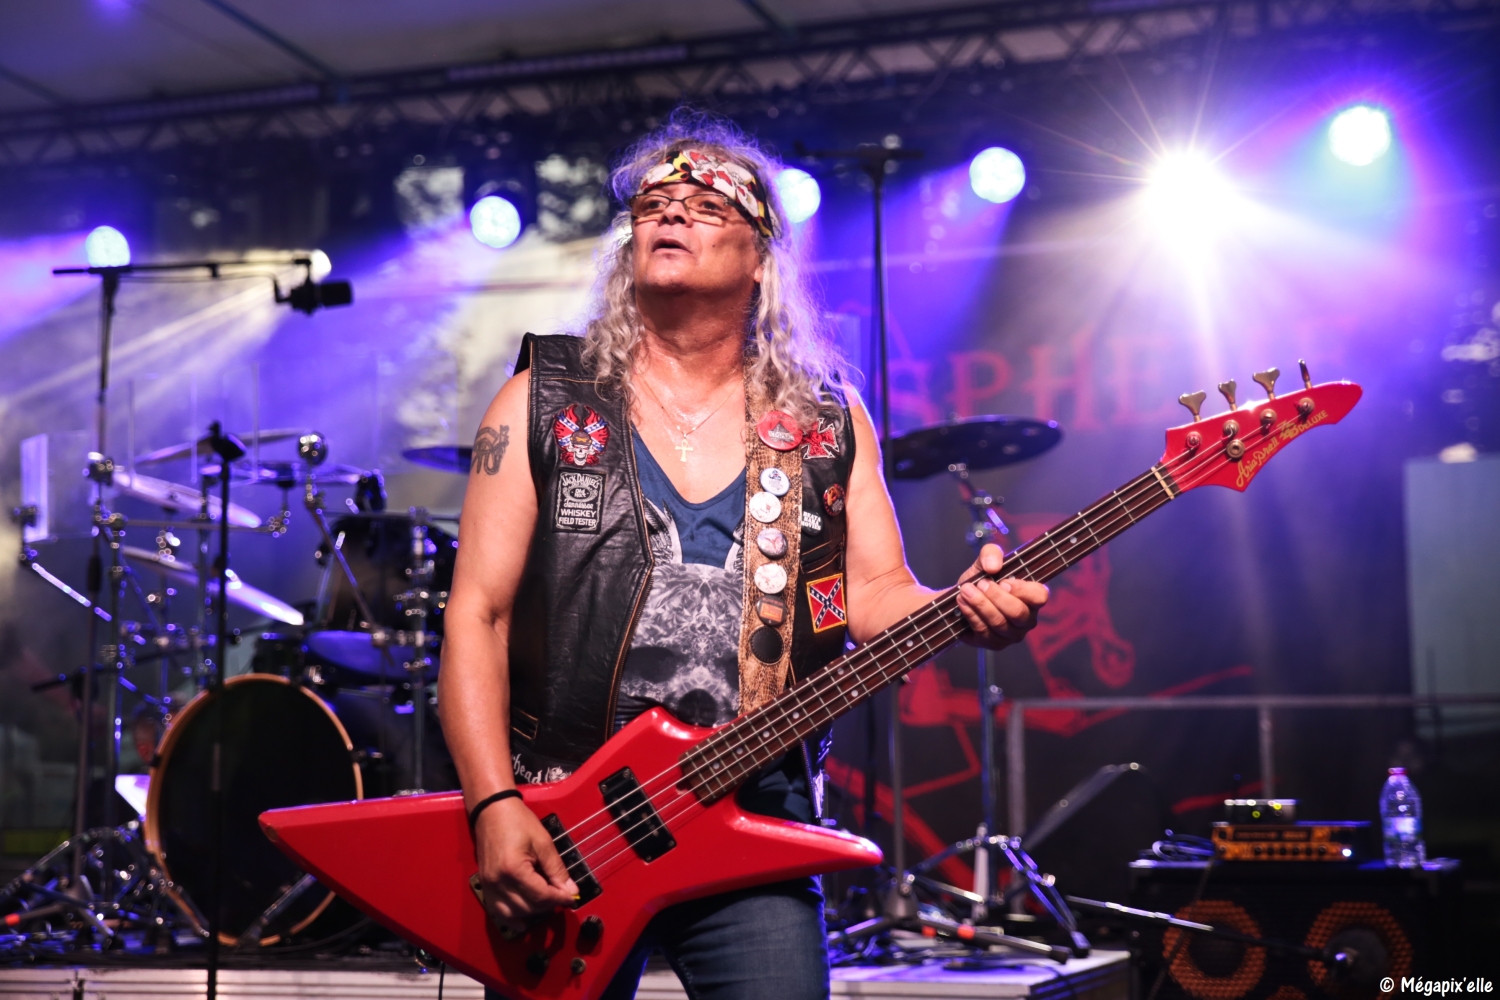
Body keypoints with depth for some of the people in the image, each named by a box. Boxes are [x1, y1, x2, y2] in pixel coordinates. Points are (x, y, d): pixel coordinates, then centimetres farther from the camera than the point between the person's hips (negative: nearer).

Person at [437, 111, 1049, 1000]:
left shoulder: (829, 421, 12)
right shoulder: (546, 400, 4)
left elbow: (877, 591, 5)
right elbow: (477, 615, -1)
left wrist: (962, 608, -18)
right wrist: (495, 809, -12)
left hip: (754, 826, 1)